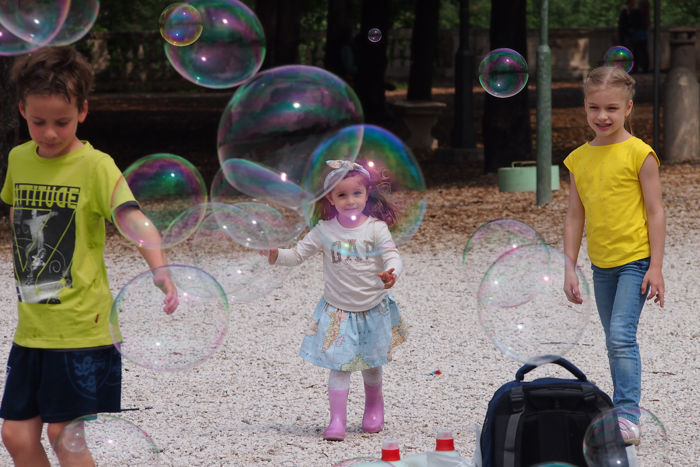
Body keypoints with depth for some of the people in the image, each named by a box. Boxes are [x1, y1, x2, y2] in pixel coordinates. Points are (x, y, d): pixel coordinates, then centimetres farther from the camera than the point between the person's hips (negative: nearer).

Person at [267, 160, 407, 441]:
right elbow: (298, 254, 0)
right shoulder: (325, 230, -5)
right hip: (338, 311, 0)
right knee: (339, 365, -9)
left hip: (373, 309, 0)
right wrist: (276, 255, -20)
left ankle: (374, 407, 41)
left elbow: (391, 255, -17)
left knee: (371, 364, 16)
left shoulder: (376, 228, -9)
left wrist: (391, 272, -39)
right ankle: (337, 420, -7)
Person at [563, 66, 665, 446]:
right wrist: (569, 268, 8)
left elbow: (655, 212, -7)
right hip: (602, 265, 6)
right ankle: (623, 415, 20)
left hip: (635, 260, -6)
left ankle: (627, 415, -18)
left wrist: (656, 267, -11)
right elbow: (575, 217, 12)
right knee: (615, 341, 12)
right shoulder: (579, 158, 6)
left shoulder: (638, 153, -9)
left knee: (621, 335, -18)